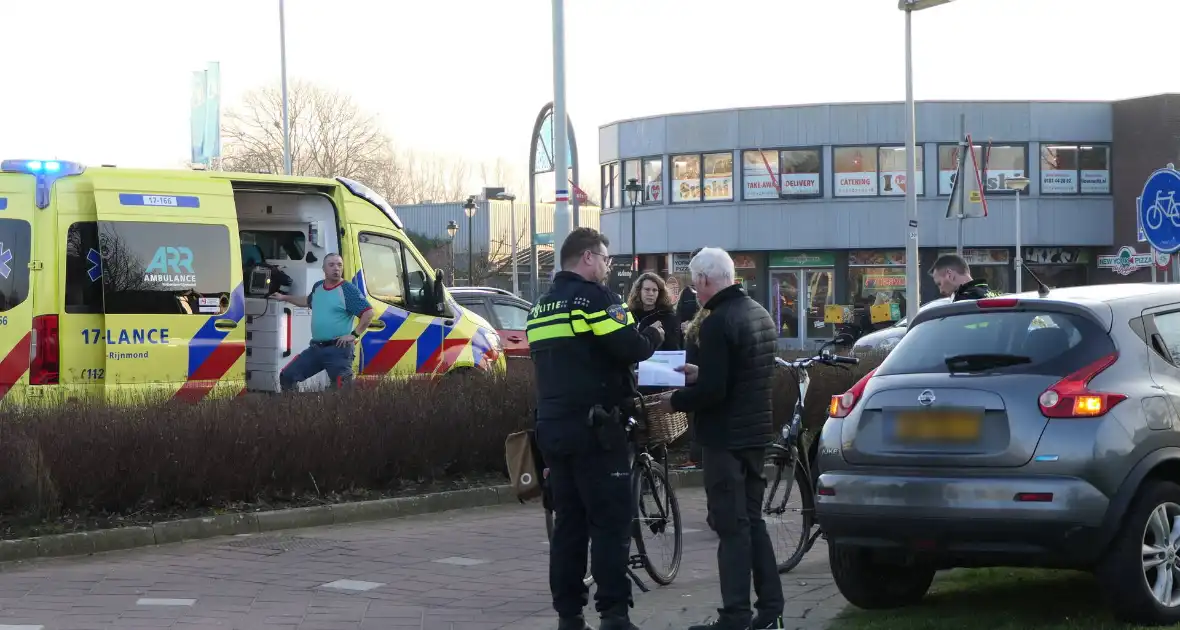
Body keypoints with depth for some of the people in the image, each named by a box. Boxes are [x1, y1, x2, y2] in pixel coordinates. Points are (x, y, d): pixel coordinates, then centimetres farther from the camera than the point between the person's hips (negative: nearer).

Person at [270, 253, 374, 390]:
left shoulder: (348, 290, -12)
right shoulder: (318, 287, 12)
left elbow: (368, 313, -17)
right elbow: (308, 301, 35)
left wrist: (354, 335, -18)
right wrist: (285, 298, 37)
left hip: (338, 349, -8)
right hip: (316, 348, 8)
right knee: (287, 376, 9)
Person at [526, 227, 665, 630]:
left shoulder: (541, 307, 17)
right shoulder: (593, 297, -9)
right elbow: (631, 348, -17)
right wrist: (654, 335, 4)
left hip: (551, 428, 8)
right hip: (594, 429, -8)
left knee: (569, 523, 10)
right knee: (611, 523, -5)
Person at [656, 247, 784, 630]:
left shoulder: (717, 323, -20)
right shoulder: (759, 314, 11)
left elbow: (712, 391, -25)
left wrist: (675, 401, -9)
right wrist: (700, 373, 21)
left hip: (726, 438, -9)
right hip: (757, 433, 9)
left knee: (732, 527, -5)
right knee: (752, 520, 16)